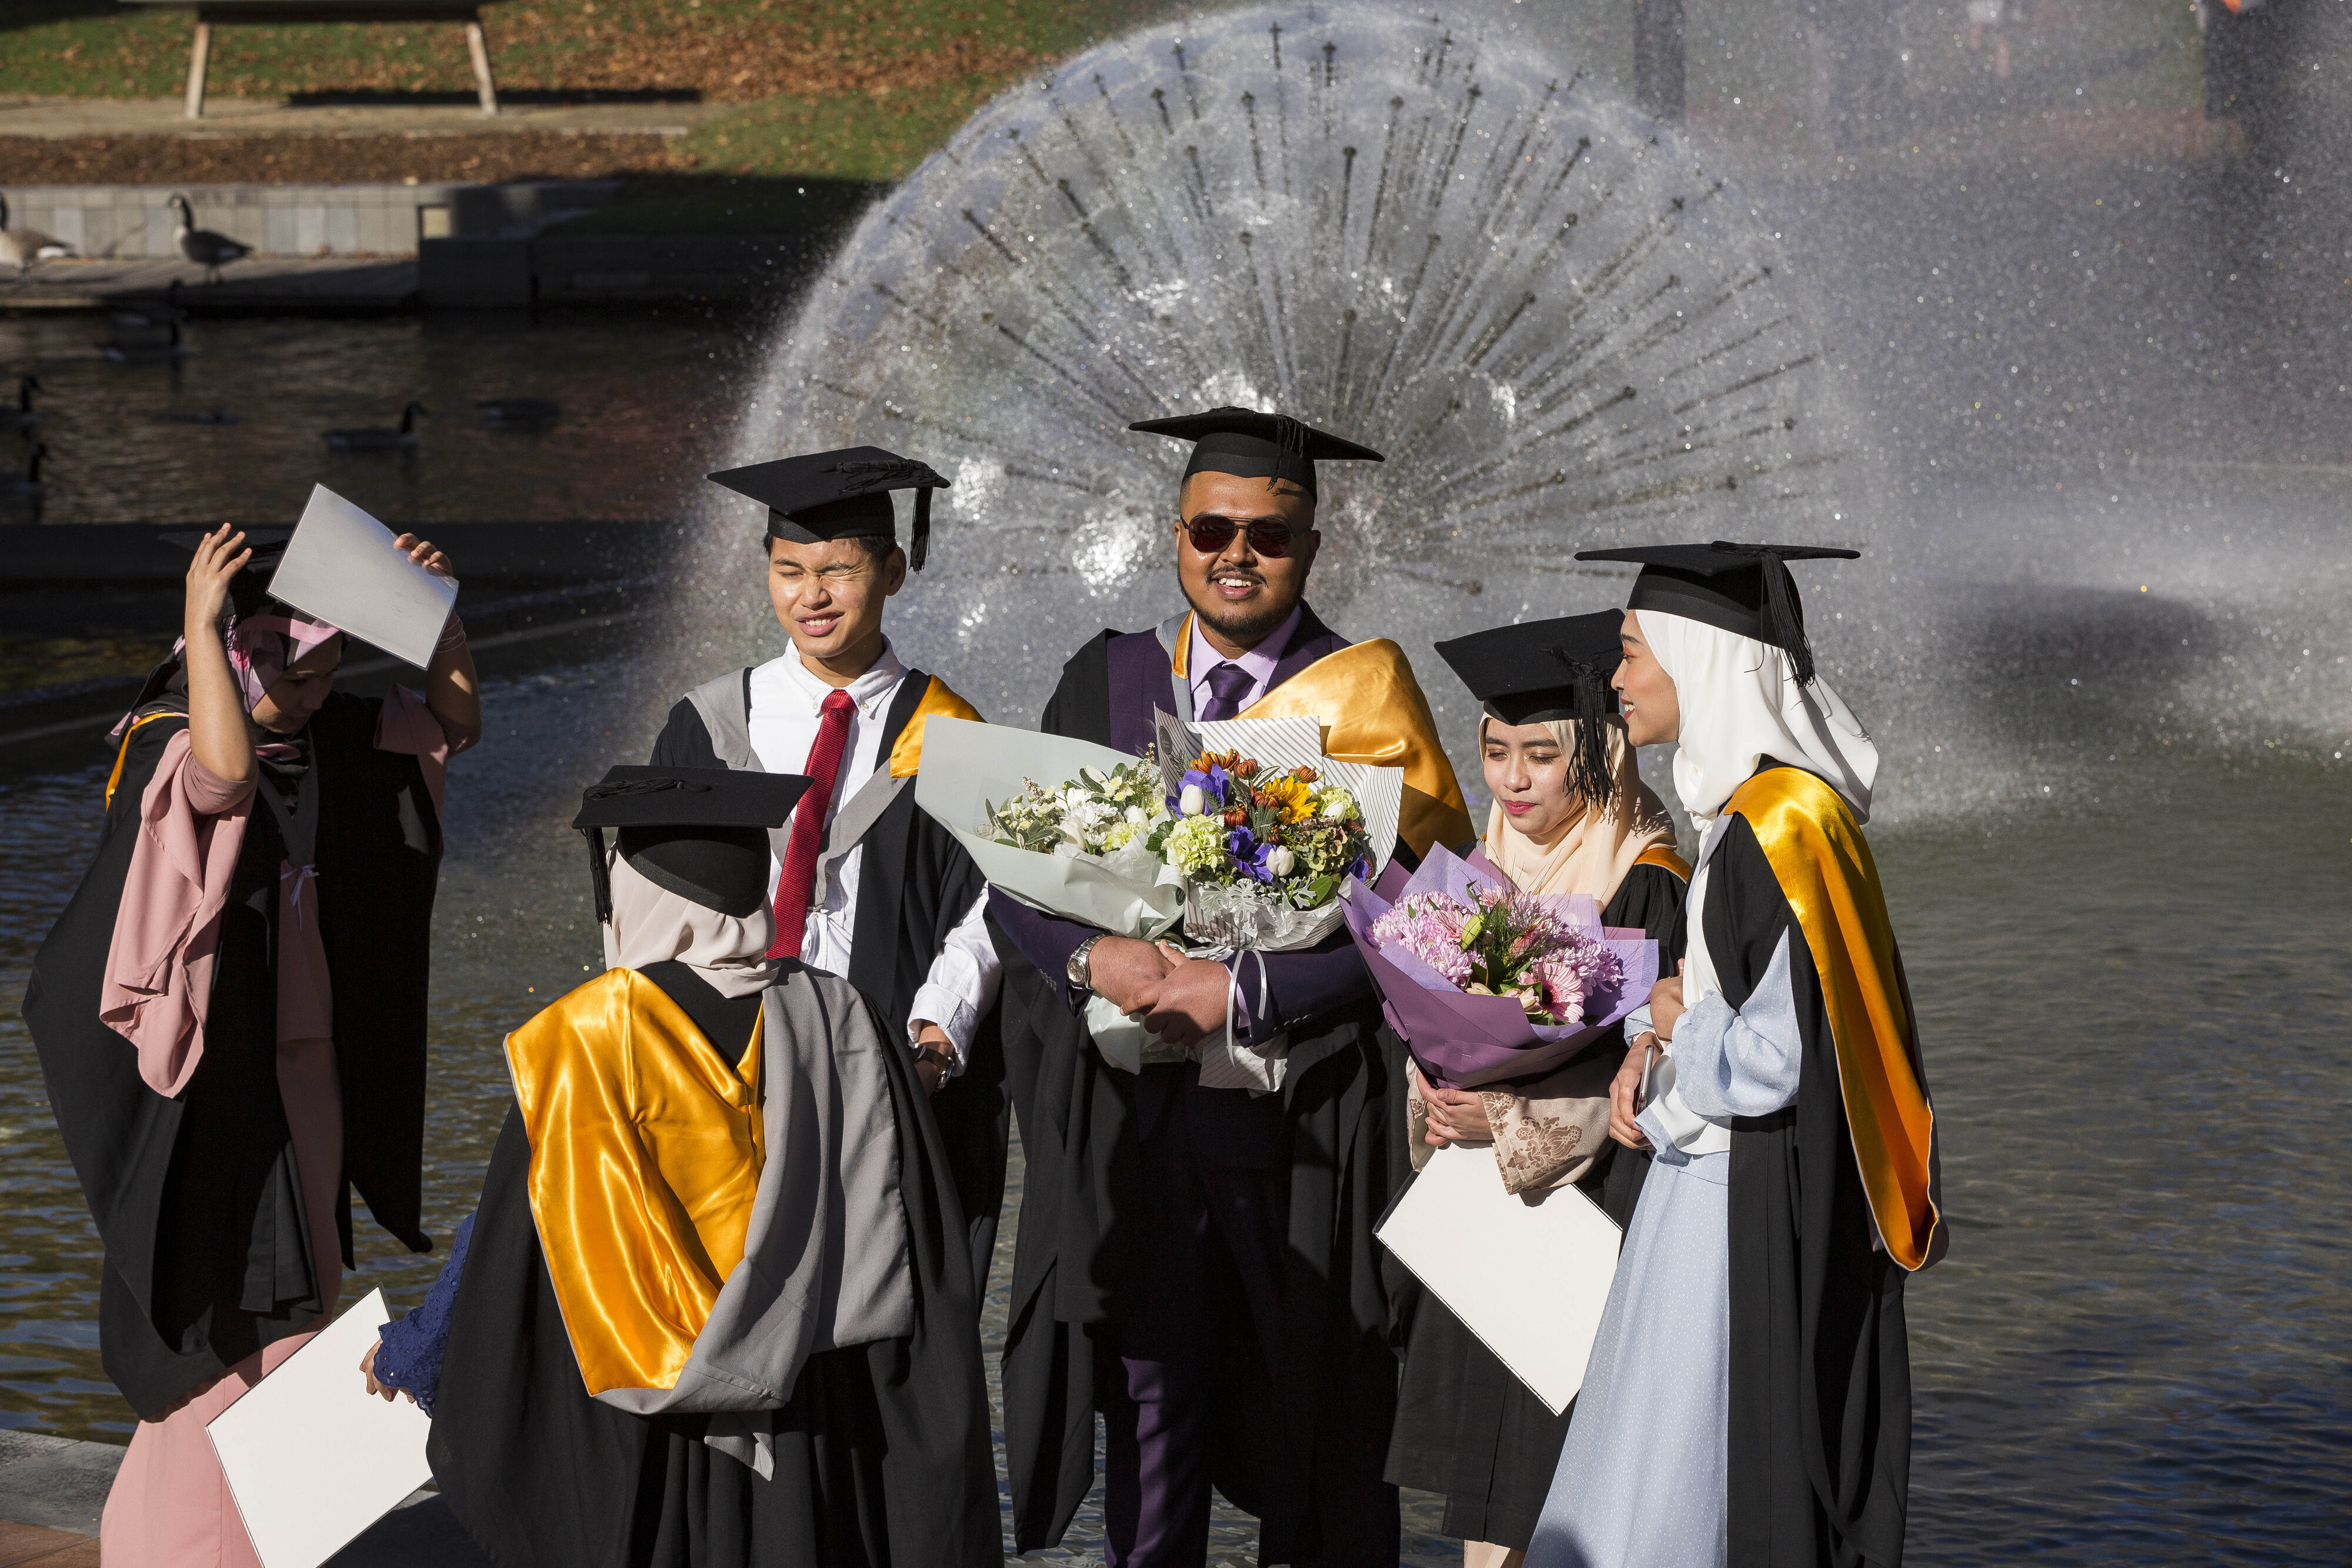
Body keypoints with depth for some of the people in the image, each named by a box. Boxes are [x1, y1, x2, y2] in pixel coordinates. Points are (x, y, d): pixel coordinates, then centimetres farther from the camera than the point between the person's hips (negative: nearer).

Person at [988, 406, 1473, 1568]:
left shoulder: (1362, 695, 0)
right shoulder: (1105, 682, 10)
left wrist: (1244, 991, -16)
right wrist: (1091, 958, -14)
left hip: (1305, 1119, -2)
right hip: (1132, 1115, 2)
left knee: (1315, 1423, 4)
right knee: (1150, 1418, 5)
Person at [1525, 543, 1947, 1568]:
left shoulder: (1786, 828, -21)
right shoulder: (1746, 810, 11)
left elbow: (1781, 1057, -24)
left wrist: (1679, 1024, -7)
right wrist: (1658, 1053, 3)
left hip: (1765, 1216, -10)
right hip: (1722, 1194, 10)